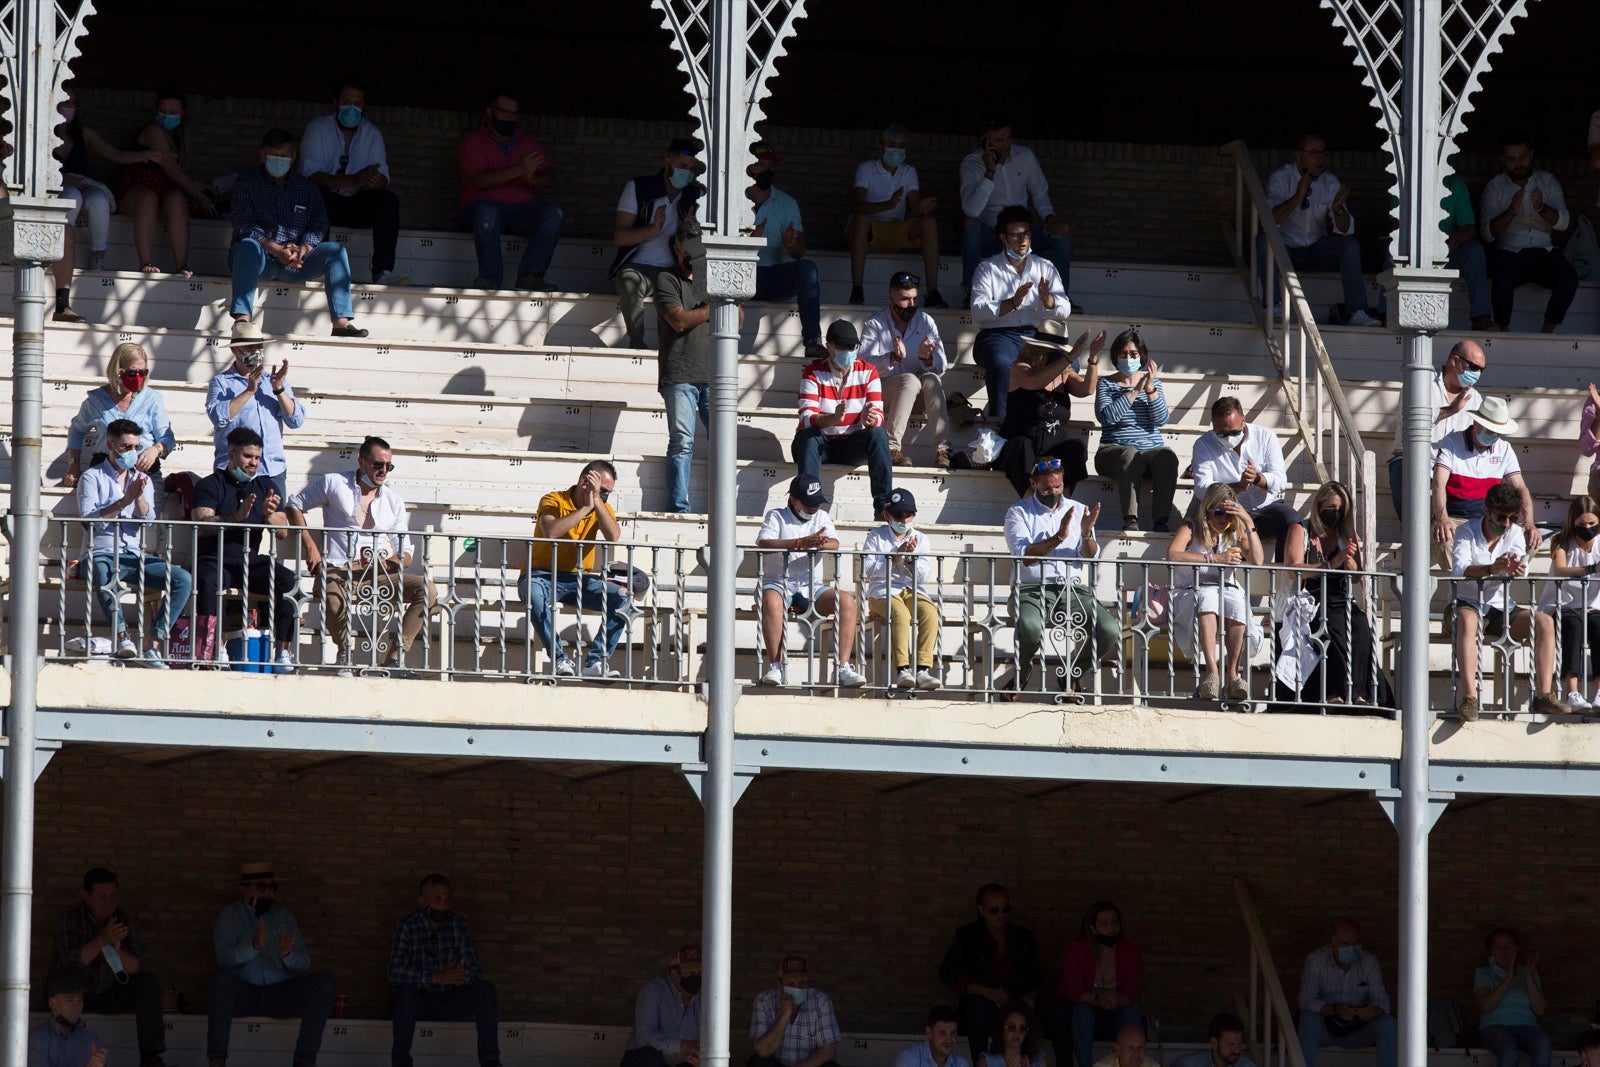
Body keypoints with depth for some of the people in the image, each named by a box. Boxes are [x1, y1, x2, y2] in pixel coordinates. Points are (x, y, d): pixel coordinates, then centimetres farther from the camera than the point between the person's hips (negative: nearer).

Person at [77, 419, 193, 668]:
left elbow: (147, 519, 4)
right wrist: (124, 501, -15)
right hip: (103, 554, -4)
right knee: (103, 573, -41)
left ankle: (153, 645, -24)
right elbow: (89, 519, -8)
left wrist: (139, 497, -15)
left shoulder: (143, 480, 20)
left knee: (183, 579, -19)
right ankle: (121, 636, -46)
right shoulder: (92, 478, 7)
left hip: (135, 557, 4)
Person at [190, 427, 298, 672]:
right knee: (208, 580, -38)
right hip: (214, 560, -3)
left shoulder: (265, 486, 17)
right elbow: (201, 526, -13)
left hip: (250, 562, 4)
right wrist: (236, 517, -27)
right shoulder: (209, 485, 4)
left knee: (288, 580, -23)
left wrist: (270, 516, -14)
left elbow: (283, 531, 10)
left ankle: (284, 653, -24)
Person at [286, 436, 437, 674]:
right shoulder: (334, 483, 8)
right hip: (338, 570, -4)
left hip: (379, 574, 4)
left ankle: (395, 658, -24)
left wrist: (389, 562, -12)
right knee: (333, 600, -40)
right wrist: (310, 546, 2)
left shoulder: (394, 501, 16)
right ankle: (344, 655, -9)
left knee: (426, 589, -22)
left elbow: (405, 554, 14)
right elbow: (294, 505, 15)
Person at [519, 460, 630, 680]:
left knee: (623, 599, -20)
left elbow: (613, 536, -15)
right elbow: (550, 533, -28)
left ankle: (596, 663, -25)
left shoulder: (603, 508, 6)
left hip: (580, 579, 4)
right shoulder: (554, 501, -7)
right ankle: (560, 660, -37)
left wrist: (597, 501, -18)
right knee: (534, 594, -40)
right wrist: (585, 508, -22)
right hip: (542, 576, -4)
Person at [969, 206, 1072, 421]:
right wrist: (1012, 303, -20)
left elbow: (1064, 310, 8)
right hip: (998, 334, -3)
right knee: (1001, 363, -39)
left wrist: (1047, 299, -15)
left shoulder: (1045, 268, 19)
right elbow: (978, 312, -5)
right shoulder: (988, 269, 9)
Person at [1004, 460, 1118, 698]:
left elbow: (1090, 556, 8)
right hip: (1033, 589, -3)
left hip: (1072, 589, 3)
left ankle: (1074, 676, 7)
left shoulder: (1077, 510, 17)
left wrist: (1086, 534, -13)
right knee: (1029, 627, -38)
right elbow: (1025, 556, -8)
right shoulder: (1018, 512, 7)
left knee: (1110, 631, -22)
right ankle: (1021, 676, -4)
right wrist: (1059, 537, -18)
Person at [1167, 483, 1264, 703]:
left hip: (1229, 590, 3)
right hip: (1191, 593, -2)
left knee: (1237, 605, -35)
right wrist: (1214, 558, -20)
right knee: (1208, 598, -39)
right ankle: (1212, 670, -46)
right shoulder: (1191, 529, 5)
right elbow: (1172, 555, -16)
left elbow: (1257, 561, -3)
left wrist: (1249, 523, -6)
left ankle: (1233, 672, -26)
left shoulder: (1236, 532, 14)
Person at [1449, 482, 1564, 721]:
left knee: (1545, 621, -21)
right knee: (1467, 619, -40)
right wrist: (1492, 569, -40)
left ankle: (1543, 695, -25)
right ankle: (1469, 697, -47)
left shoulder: (1515, 534, 8)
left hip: (1503, 610, 4)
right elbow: (1459, 570, -22)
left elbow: (1522, 571, -9)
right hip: (1469, 605, -4)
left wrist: (1518, 571, -35)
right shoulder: (1466, 532, -4)